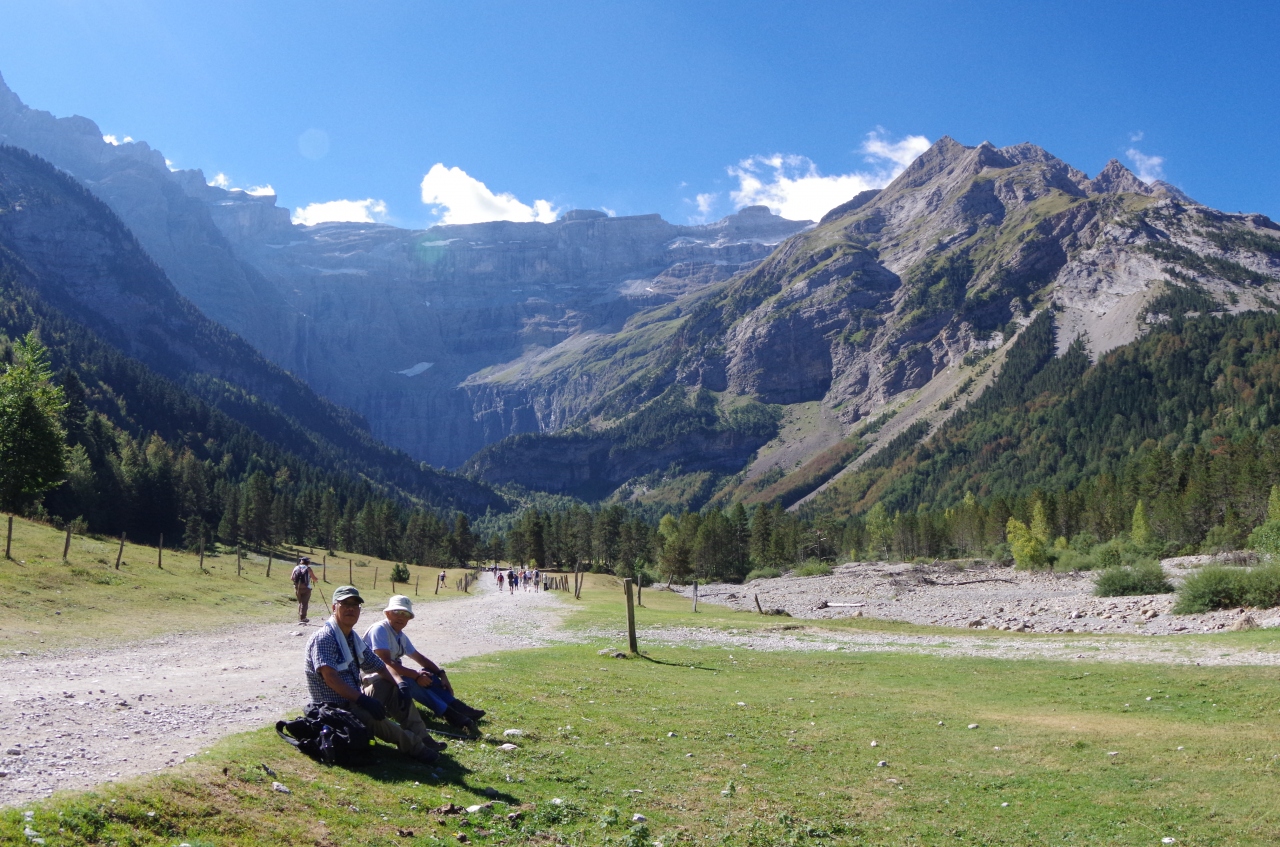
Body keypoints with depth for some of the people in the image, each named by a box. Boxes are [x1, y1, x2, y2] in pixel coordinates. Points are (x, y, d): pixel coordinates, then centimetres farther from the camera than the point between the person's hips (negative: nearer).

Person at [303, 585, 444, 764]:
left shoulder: (354, 639, 12)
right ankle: (415, 747, -20)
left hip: (354, 700, 10)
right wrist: (363, 700, -35)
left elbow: (379, 667, 17)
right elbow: (330, 677, -29)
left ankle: (423, 739, 1)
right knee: (371, 714, -36)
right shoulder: (324, 637, -17)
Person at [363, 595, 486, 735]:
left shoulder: (401, 636, 12)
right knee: (410, 681, -30)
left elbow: (419, 658, 19)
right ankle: (450, 715, -38)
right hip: (376, 680, -10)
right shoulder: (379, 630, -15)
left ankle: (460, 709, -13)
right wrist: (416, 675, -28)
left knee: (428, 675, -1)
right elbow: (386, 662, -26)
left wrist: (441, 673, 4)